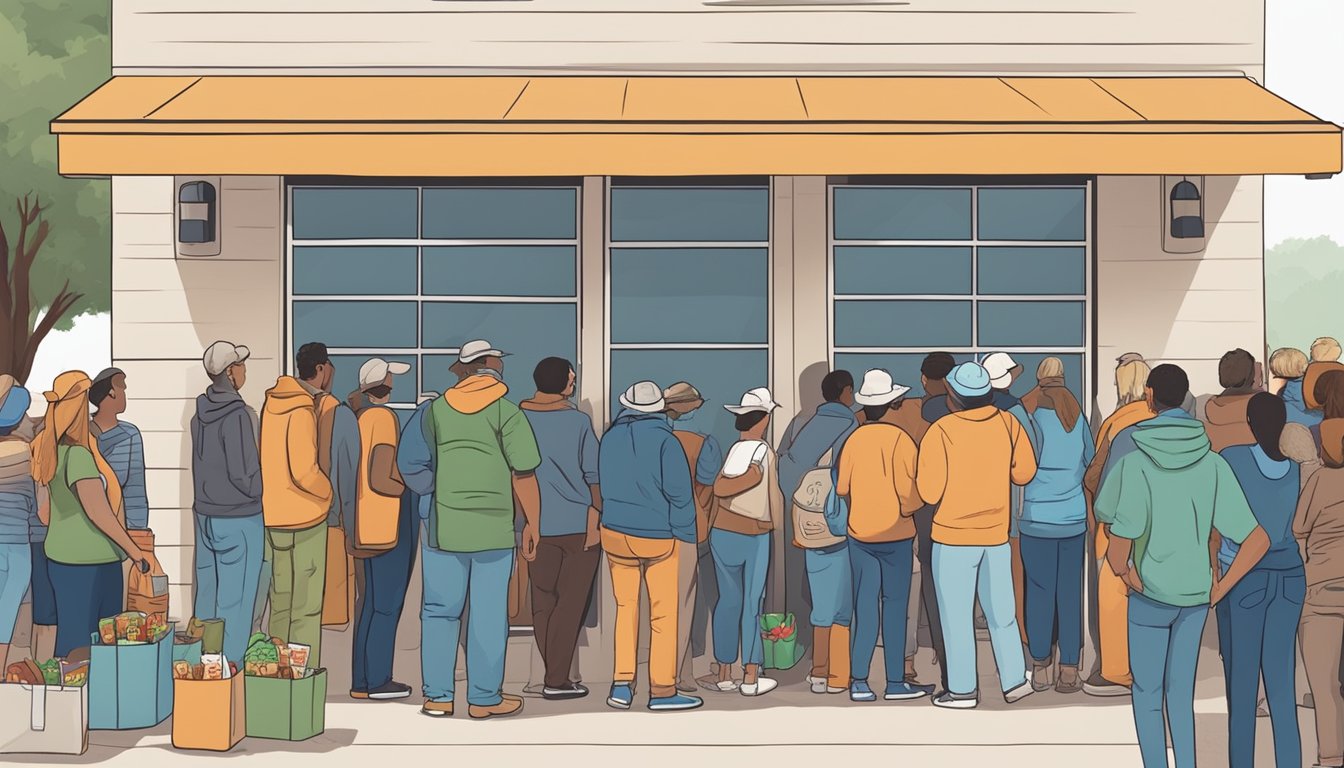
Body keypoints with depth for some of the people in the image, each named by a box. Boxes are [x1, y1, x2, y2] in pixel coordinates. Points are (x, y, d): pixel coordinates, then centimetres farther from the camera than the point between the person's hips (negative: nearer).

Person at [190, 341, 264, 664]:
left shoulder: (201, 412, 5)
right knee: (234, 601, 0)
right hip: (238, 519, -7)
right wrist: (262, 492, -1)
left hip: (205, 514, 8)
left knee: (206, 594, 13)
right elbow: (244, 475, -18)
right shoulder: (236, 415, -18)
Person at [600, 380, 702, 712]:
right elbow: (680, 492, -14)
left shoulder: (609, 438, 2)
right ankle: (662, 691, 8)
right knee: (664, 613, 5)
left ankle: (622, 685, 7)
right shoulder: (665, 441, -13)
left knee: (625, 608, 13)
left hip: (615, 534, 4)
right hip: (659, 538, -4)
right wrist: (686, 535, -7)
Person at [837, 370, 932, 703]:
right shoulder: (900, 439, -12)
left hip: (859, 534, 4)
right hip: (895, 535, -4)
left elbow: (842, 487, 1)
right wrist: (907, 509, 5)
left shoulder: (854, 439, -1)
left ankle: (859, 682, 6)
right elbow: (909, 491, -16)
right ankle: (895, 683, 8)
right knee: (895, 607, 4)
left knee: (864, 606, 8)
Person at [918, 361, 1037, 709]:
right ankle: (1014, 681, 18)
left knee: (956, 615, 6)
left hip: (953, 537, -4)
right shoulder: (1008, 424, -5)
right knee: (1001, 611, 15)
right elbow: (1024, 473, 5)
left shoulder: (941, 432, -15)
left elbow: (929, 492, -14)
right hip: (997, 536, 4)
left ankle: (963, 689, 11)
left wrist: (919, 477, 6)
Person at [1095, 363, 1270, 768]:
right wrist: (1219, 588, -2)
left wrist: (1127, 575, -4)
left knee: (1147, 695, 11)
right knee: (1181, 693, 19)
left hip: (1151, 594, -4)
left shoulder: (1135, 461, -18)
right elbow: (1258, 540, -10)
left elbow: (1118, 550, -24)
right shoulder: (1212, 463, -7)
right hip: (1195, 594, 4)